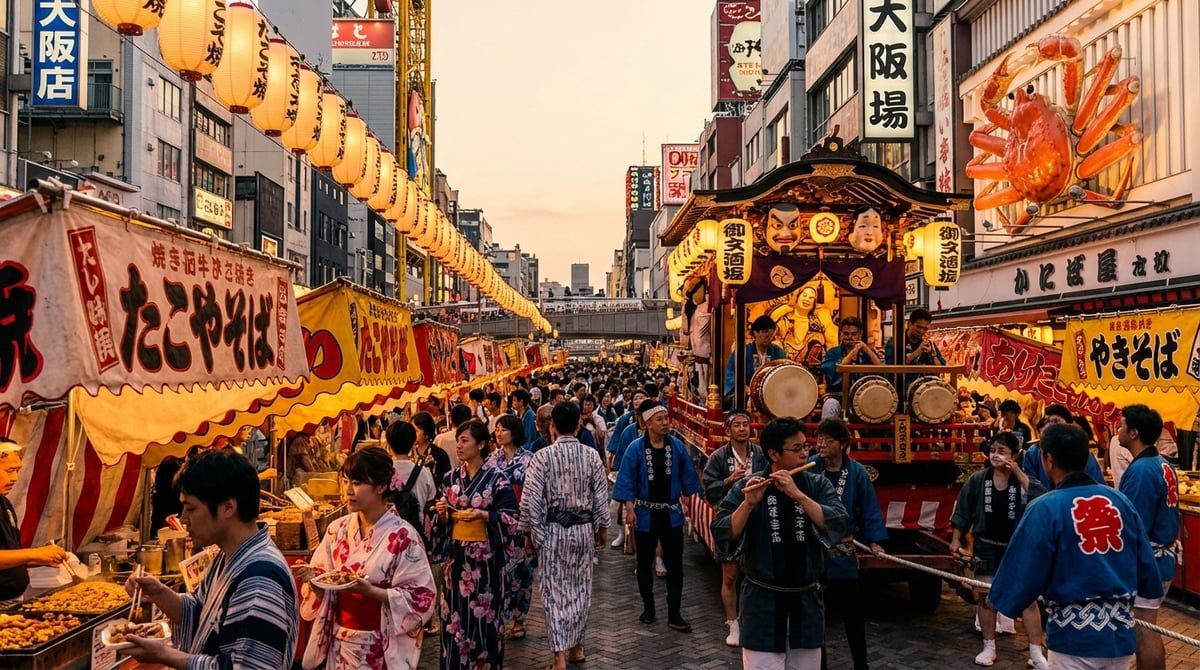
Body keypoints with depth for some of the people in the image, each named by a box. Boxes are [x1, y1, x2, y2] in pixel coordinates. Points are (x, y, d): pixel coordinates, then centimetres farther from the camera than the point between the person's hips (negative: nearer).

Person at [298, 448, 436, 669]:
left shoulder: (403, 536, -16)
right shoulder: (337, 529, 0)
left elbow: (420, 597, -16)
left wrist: (371, 591, -25)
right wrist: (313, 579, -15)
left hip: (380, 648, -5)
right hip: (338, 642, 5)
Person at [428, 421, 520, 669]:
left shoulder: (496, 479, -7)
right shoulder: (450, 478, 7)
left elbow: (511, 517, -9)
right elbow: (441, 520, 12)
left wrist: (484, 515, -22)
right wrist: (442, 514, -10)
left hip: (485, 556, -4)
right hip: (456, 555, 4)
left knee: (484, 613, 4)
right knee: (456, 612, 8)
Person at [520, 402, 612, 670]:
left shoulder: (542, 457, -12)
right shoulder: (592, 455, -4)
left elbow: (531, 500, -10)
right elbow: (601, 498, 1)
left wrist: (530, 532, 3)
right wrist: (602, 528, 14)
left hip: (552, 530, -2)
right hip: (583, 529, 2)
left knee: (555, 591, 3)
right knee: (580, 588, 15)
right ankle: (576, 646, 27)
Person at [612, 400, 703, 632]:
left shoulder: (677, 446, -3)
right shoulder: (636, 448, -10)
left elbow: (687, 475, 4)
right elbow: (627, 480, -10)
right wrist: (629, 508, -17)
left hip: (671, 513, 1)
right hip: (645, 514, -1)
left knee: (675, 564, 1)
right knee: (645, 563, 13)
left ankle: (674, 615, 7)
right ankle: (648, 607, 30)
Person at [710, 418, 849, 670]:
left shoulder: (818, 485, 1)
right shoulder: (745, 487, -5)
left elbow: (840, 526, -14)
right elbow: (722, 536, -12)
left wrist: (798, 495, -23)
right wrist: (748, 503, -26)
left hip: (807, 600, 3)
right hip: (762, 602, -3)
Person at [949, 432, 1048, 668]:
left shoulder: (1024, 480, -9)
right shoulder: (978, 480, -6)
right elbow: (963, 511, 3)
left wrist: (1018, 473, -30)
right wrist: (956, 540, 4)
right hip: (986, 546, 2)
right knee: (985, 597, 7)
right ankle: (989, 648, 21)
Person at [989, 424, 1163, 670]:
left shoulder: (1045, 509, -14)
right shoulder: (1121, 501, 0)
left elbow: (1023, 571, -10)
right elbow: (1146, 563, 6)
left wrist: (998, 598, 7)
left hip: (1075, 636, -5)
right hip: (1122, 633, 5)